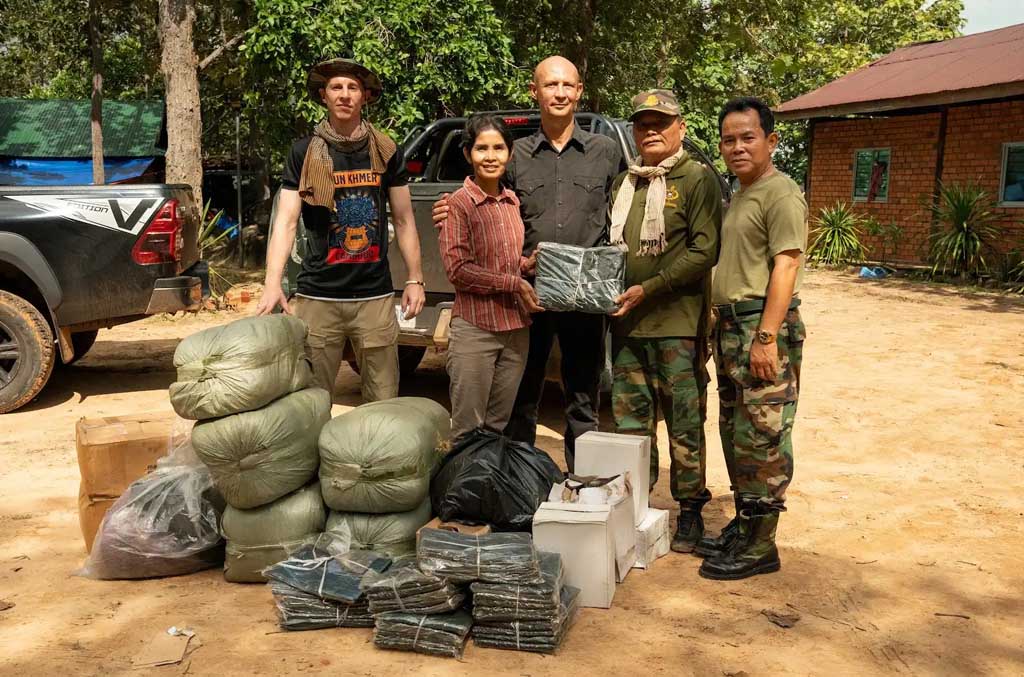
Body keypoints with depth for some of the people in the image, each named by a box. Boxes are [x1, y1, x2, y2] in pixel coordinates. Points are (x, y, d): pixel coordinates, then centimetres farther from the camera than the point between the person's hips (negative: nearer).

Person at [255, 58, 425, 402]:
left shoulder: (386, 152, 8)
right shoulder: (304, 153, 2)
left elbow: (404, 221, 13)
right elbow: (285, 221, -5)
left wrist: (415, 279, 8)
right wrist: (272, 283, -18)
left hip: (375, 296, 1)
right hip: (318, 297, -1)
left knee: (384, 402, 5)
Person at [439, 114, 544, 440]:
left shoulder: (514, 201, 9)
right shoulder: (459, 202, -9)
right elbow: (457, 269, -13)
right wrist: (514, 283, -13)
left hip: (516, 328, 6)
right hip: (474, 329, -6)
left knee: (499, 426, 16)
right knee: (468, 431, 2)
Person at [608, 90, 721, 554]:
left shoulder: (698, 179, -3)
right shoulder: (623, 184, 16)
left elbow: (705, 250, -12)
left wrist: (649, 289, -16)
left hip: (679, 323, -6)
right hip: (627, 323, 6)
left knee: (685, 424, 2)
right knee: (630, 422, 12)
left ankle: (690, 510, 15)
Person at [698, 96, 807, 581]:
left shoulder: (781, 193, -10)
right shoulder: (740, 195, 19)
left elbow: (785, 267, -18)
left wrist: (766, 336, -23)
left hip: (763, 327, -10)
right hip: (731, 327, 10)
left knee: (761, 439, -5)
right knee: (735, 435, 15)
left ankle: (758, 546, 3)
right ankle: (743, 525, 26)